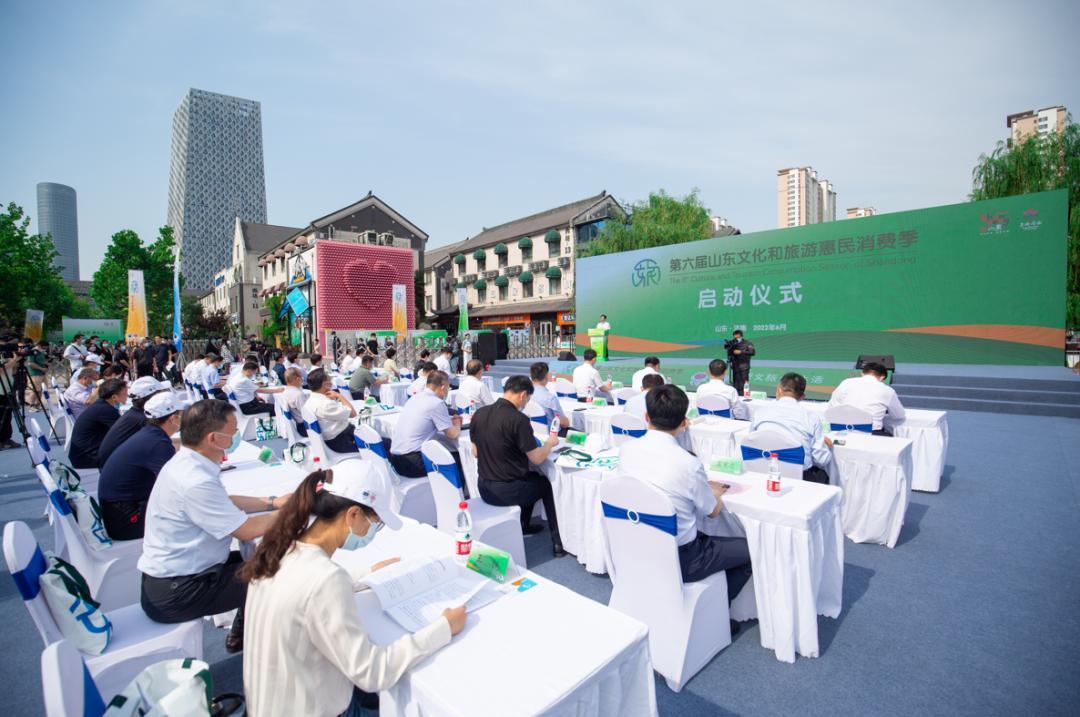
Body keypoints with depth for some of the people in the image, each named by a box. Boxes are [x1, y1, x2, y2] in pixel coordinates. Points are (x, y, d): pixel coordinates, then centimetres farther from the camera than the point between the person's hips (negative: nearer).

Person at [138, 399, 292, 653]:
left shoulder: (186, 461, -1)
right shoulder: (195, 482, -31)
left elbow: (225, 503, 13)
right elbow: (247, 530, -22)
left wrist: (273, 502, 4)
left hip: (170, 573, 9)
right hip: (174, 593, -9)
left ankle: (240, 637, 29)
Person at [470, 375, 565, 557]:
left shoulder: (479, 414, -3)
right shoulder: (518, 419, -22)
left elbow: (475, 452, 8)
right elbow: (537, 459, -15)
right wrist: (550, 442, 4)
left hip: (484, 489, 7)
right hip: (508, 492, -6)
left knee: (533, 478, 30)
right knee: (547, 483, 22)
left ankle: (523, 526, 42)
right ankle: (558, 540, 24)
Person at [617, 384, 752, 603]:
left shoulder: (626, 449, -11)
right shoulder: (688, 464, -26)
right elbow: (713, 511, -6)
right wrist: (714, 492, 16)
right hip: (678, 562, -6)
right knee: (750, 549, 14)